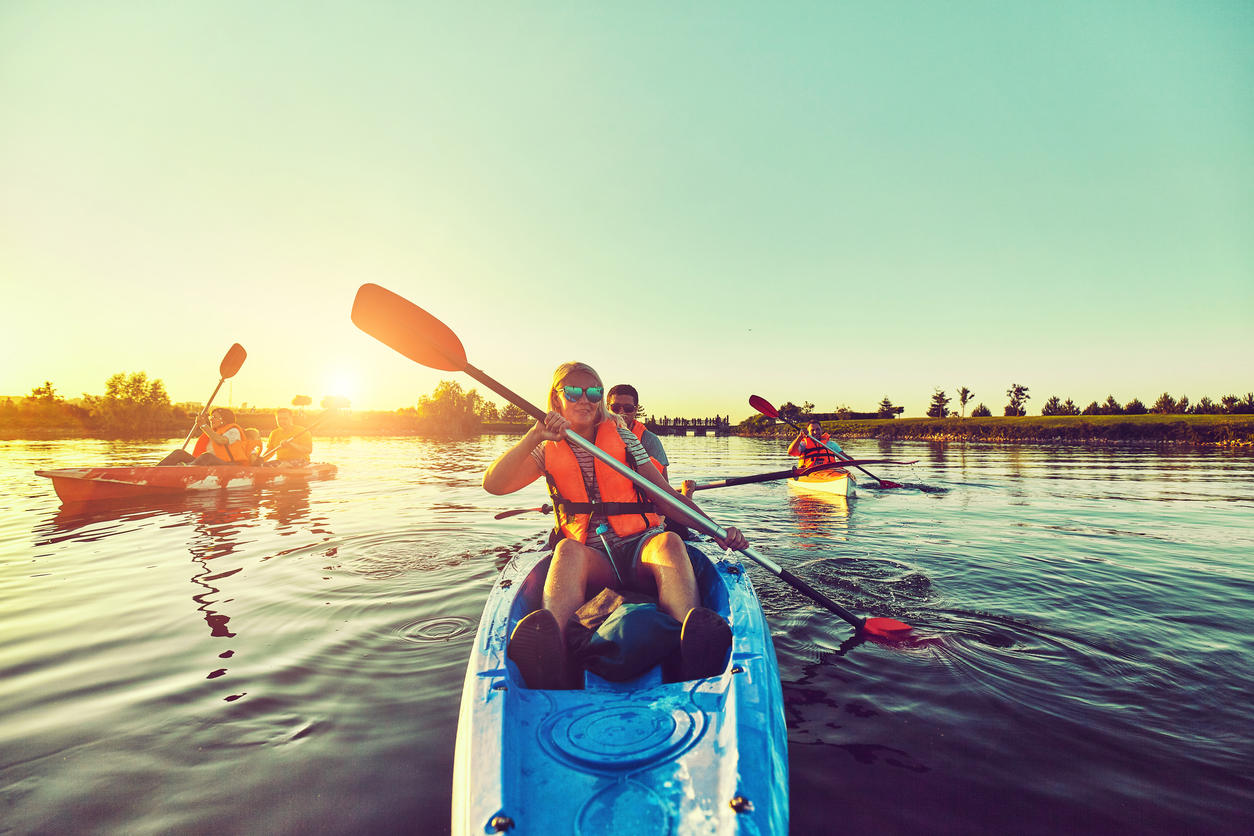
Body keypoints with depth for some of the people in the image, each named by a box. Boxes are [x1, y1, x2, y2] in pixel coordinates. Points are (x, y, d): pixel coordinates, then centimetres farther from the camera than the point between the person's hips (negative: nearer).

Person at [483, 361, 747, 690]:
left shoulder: (623, 438, 11)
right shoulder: (548, 451, 9)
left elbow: (668, 495, 6)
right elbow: (493, 484, -7)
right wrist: (534, 435, -19)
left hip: (641, 551, 1)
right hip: (592, 561, 0)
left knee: (669, 541, -32)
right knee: (568, 550, -34)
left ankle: (695, 647, -59)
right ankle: (550, 658, -60)